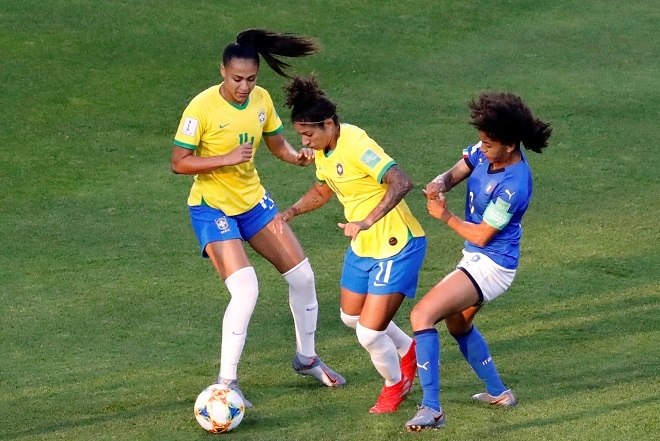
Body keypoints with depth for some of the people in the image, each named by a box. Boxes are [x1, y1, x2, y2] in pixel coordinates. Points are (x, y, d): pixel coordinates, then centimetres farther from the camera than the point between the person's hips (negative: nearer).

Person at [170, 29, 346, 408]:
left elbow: (278, 144, 10)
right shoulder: (203, 107, -21)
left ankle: (307, 358, 31)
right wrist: (227, 159, -31)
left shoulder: (261, 99, -4)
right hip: (213, 207, -7)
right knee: (246, 290, -21)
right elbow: (179, 163, -20)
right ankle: (226, 382, -9)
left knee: (302, 275, 8)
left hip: (253, 200, 7)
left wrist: (297, 156, -12)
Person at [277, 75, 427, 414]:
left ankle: (396, 383, 22)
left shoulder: (356, 146, -27)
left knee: (369, 332, -9)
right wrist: (290, 213, 6)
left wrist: (367, 221, -45)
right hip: (363, 247, 10)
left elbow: (401, 183, -38)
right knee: (351, 317, 23)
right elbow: (322, 191, 21)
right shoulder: (324, 149, 1)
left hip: (397, 248, -10)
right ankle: (409, 351, 47)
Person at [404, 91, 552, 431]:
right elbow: (456, 173, 3)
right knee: (458, 323, 31)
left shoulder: (513, 186, -29)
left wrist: (445, 216, -9)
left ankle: (431, 408, -23)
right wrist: (440, 183, -21)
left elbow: (481, 235, -21)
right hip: (476, 259, 10)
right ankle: (498, 393, 43)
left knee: (422, 315, -20)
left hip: (490, 265, -10)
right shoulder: (486, 152, -5)